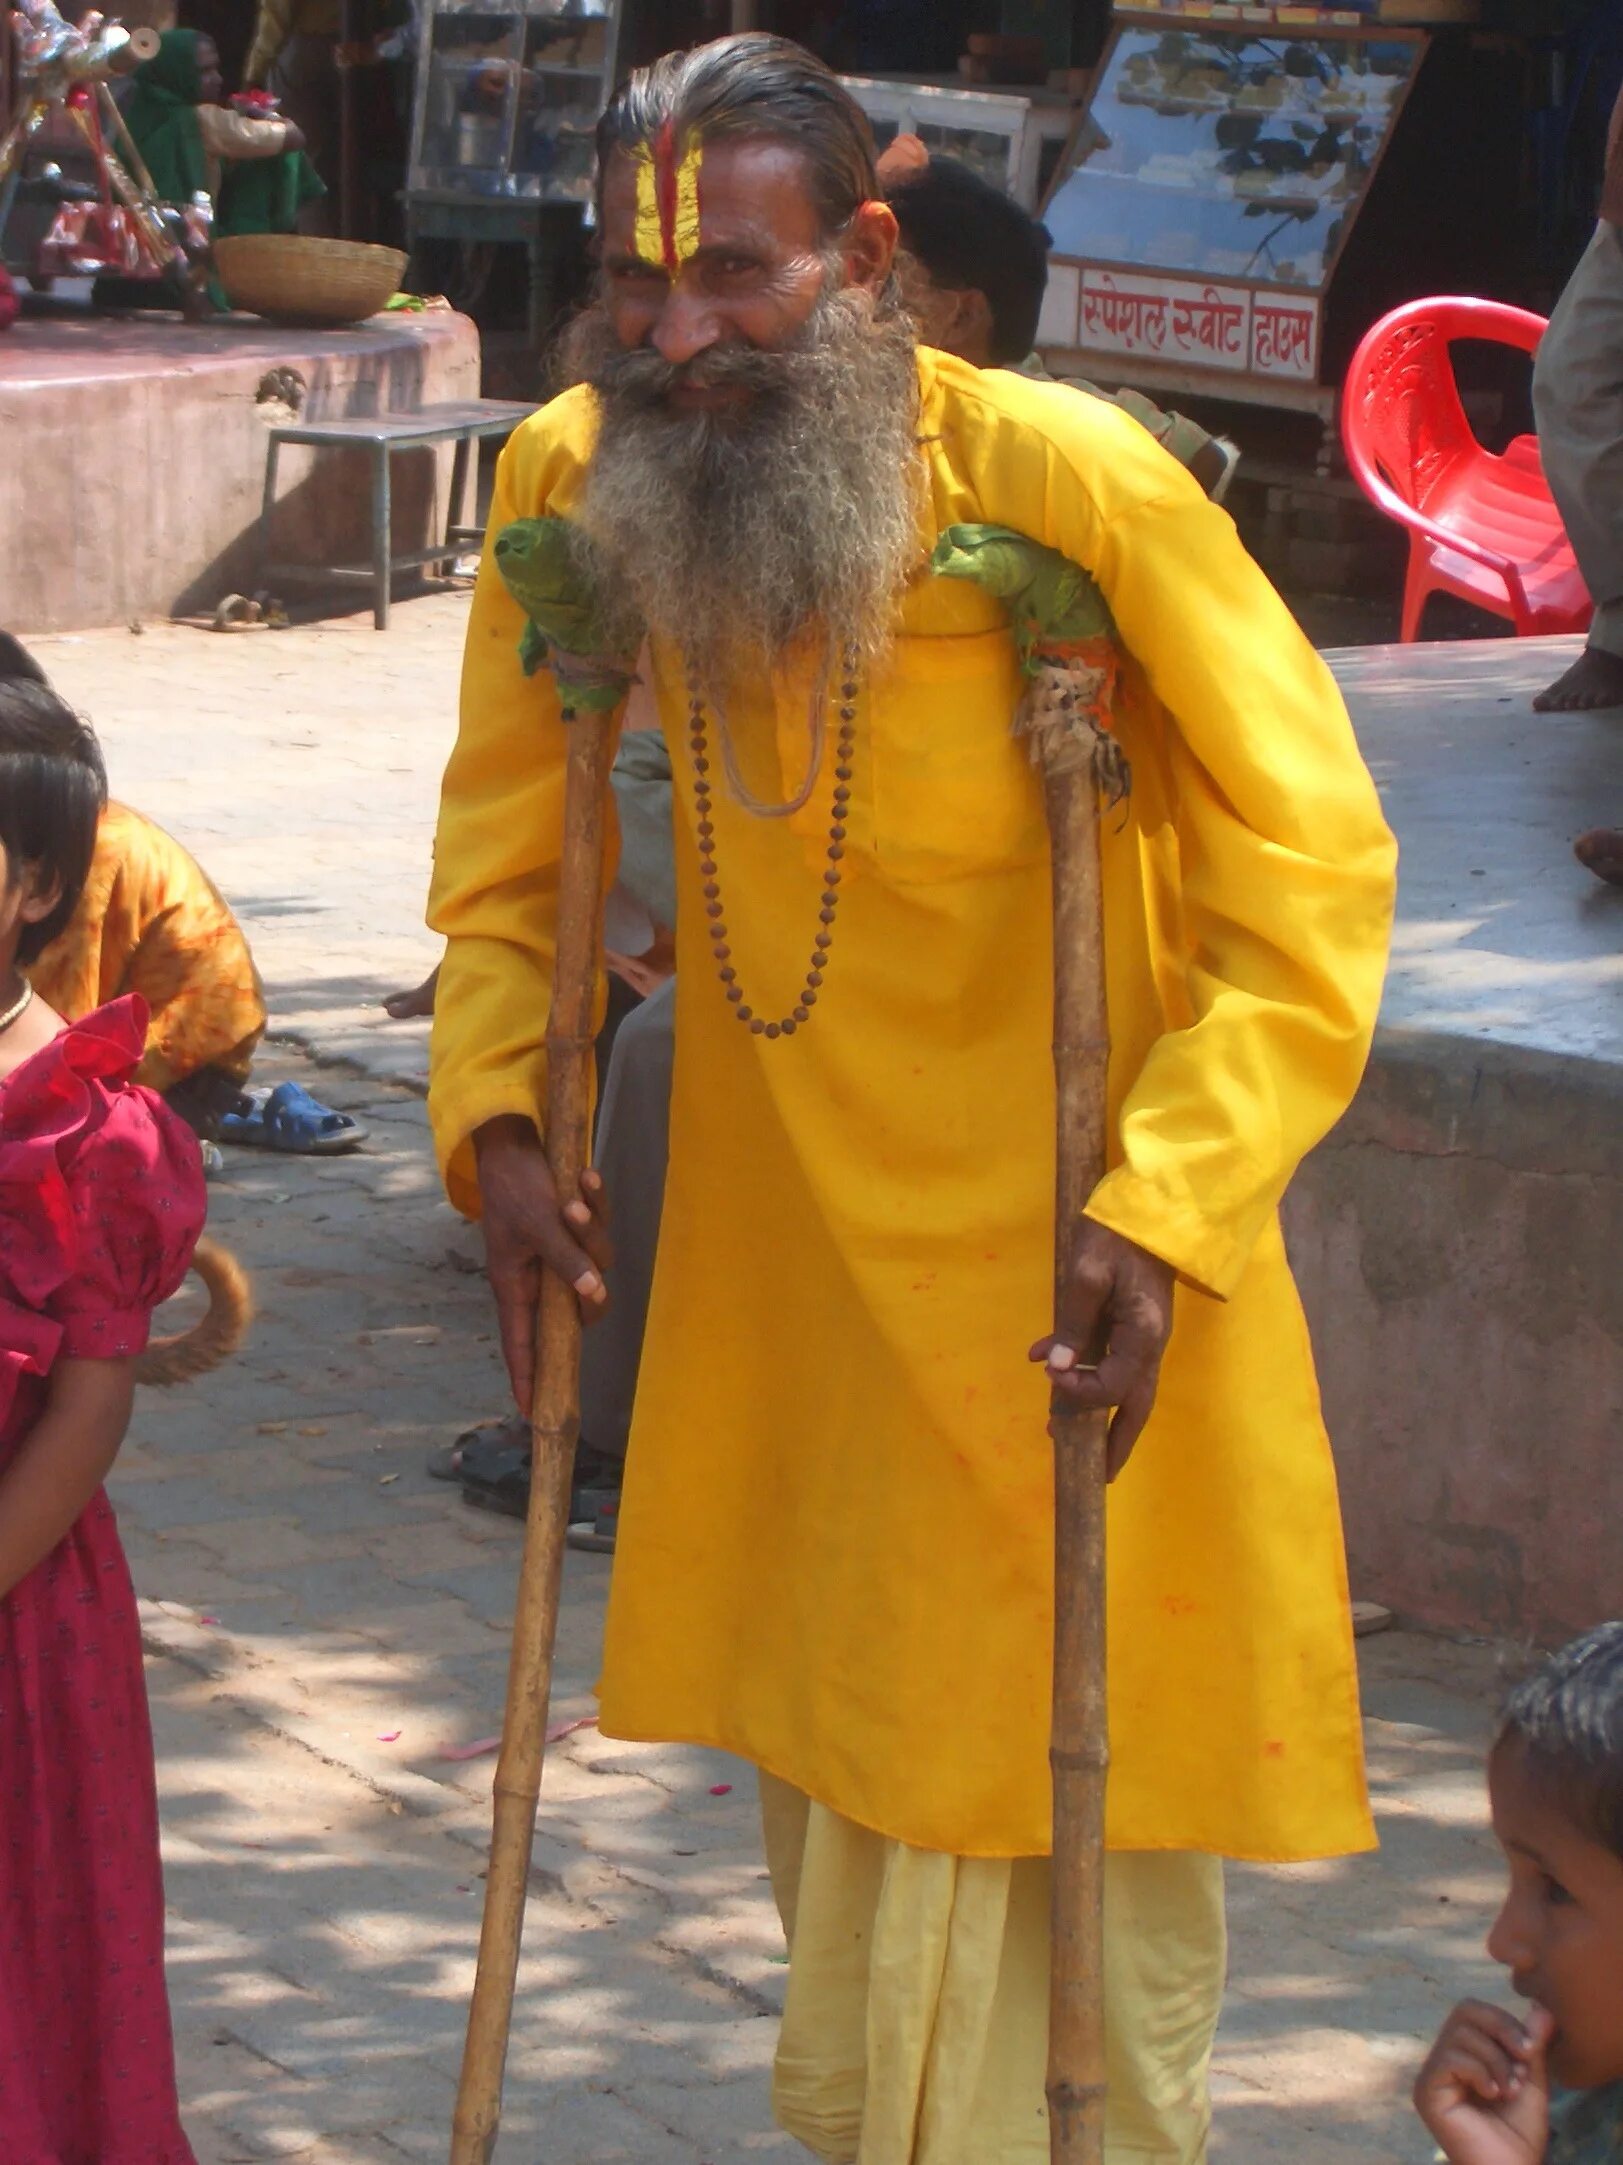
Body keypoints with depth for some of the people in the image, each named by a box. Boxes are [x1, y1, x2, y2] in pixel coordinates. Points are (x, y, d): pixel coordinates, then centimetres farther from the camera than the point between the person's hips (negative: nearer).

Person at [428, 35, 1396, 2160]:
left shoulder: (1077, 485, -21)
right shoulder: (568, 486, -7)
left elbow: (1311, 864, -14)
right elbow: (505, 853, 10)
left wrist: (1167, 1207, -23)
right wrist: (495, 1112, -6)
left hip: (1073, 1313, -5)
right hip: (787, 1293, 5)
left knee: (1070, 1854, 1)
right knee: (846, 1859, 19)